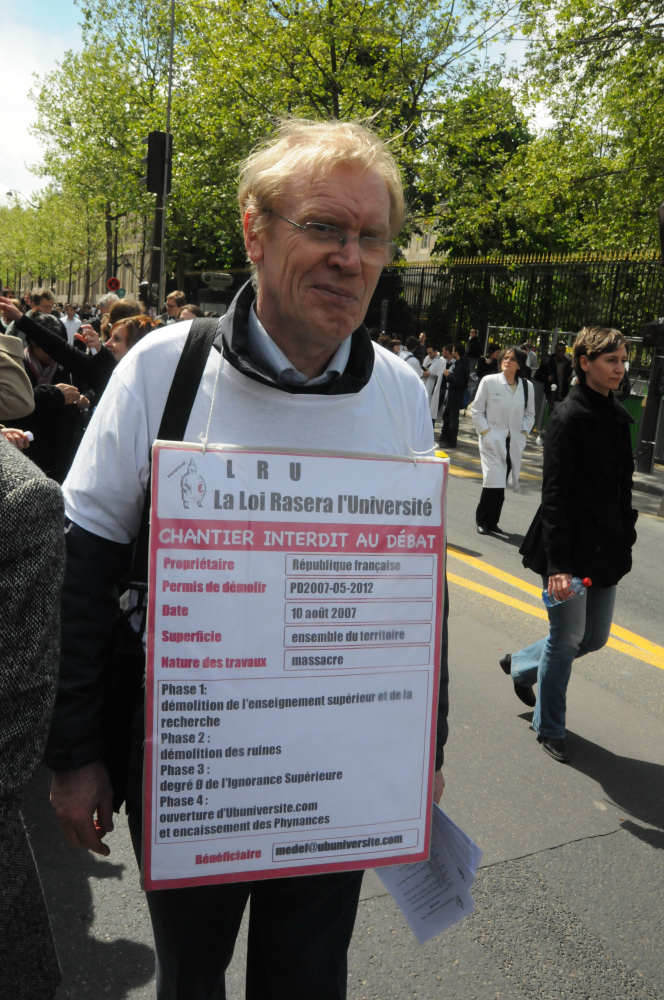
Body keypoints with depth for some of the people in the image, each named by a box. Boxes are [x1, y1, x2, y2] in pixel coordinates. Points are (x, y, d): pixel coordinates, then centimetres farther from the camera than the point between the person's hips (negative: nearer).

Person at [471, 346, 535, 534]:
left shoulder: (526, 386, 3)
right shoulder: (489, 382, -5)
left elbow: (530, 413, 15)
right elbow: (476, 410, 0)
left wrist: (524, 432, 2)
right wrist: (485, 432, -7)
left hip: (514, 443, 3)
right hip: (492, 441, -3)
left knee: (500, 485, 8)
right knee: (493, 483, -14)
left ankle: (492, 521, 23)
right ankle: (483, 520, 4)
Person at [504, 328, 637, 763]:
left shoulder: (618, 416, 9)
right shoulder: (569, 417, -15)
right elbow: (555, 494, -18)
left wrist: (624, 539, 14)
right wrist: (557, 564, -22)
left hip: (607, 548, 8)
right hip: (571, 547, -8)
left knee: (595, 637, 16)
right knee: (567, 639, 4)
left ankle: (520, 665, 41)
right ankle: (549, 729, 25)